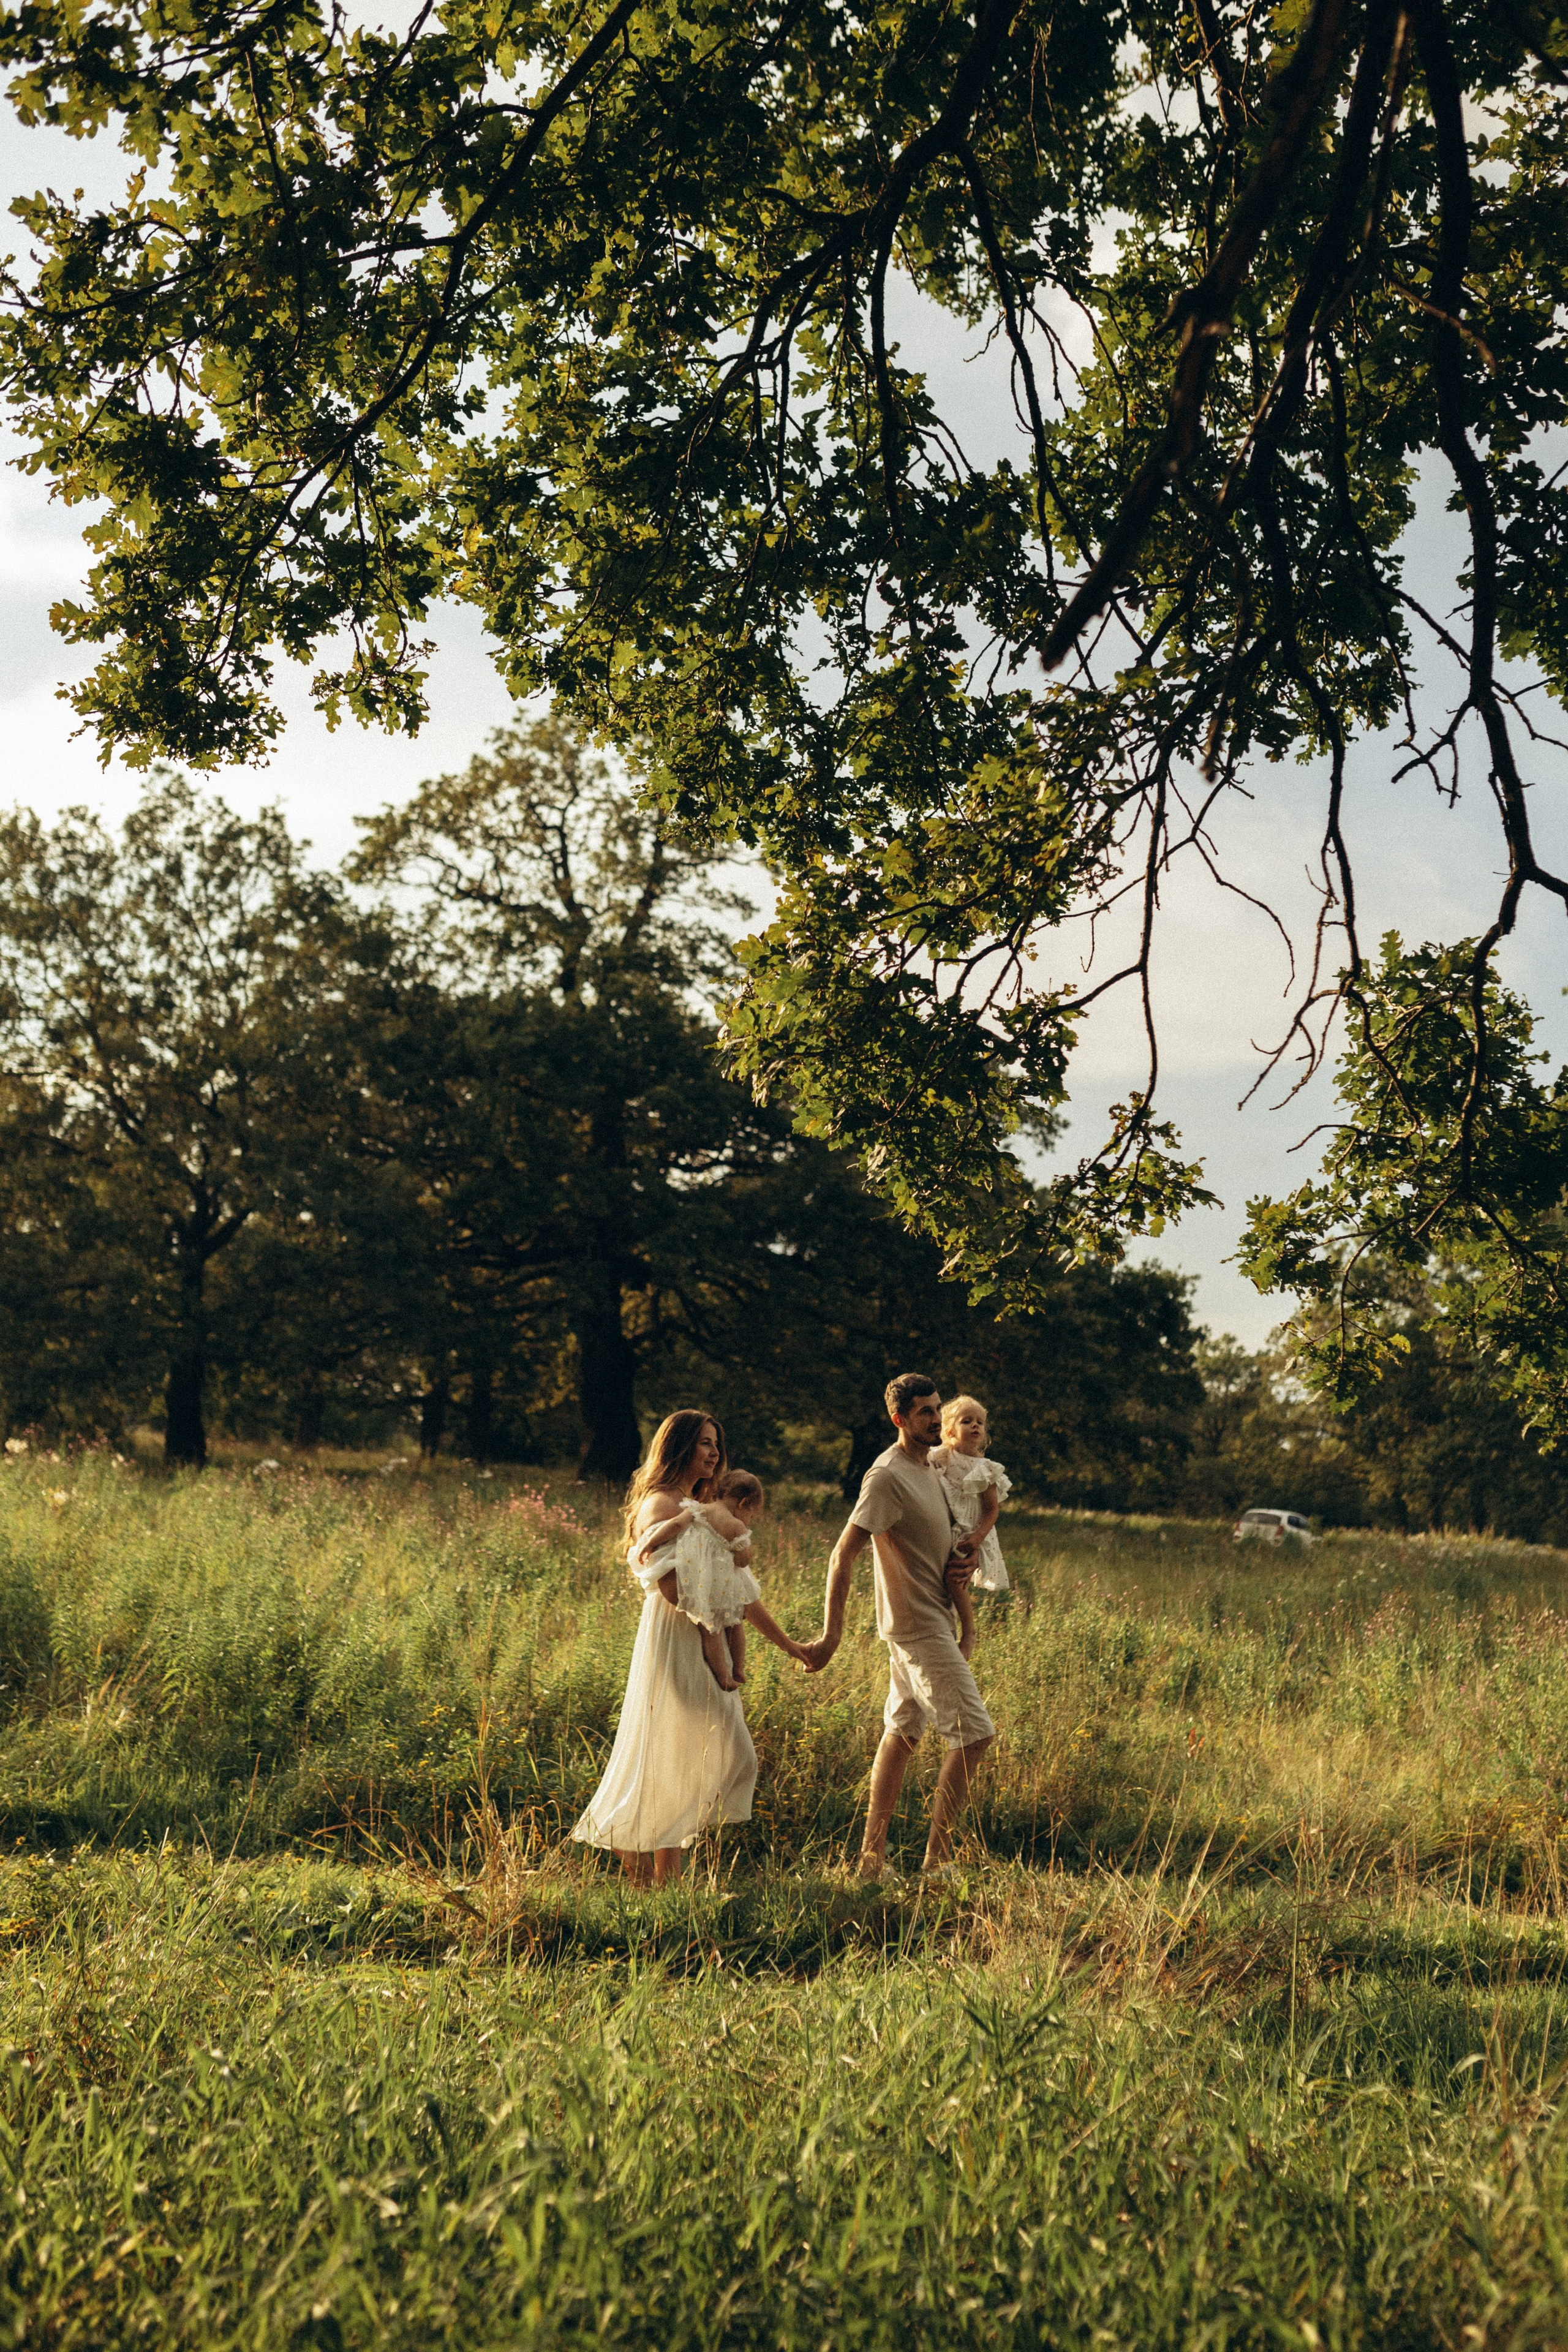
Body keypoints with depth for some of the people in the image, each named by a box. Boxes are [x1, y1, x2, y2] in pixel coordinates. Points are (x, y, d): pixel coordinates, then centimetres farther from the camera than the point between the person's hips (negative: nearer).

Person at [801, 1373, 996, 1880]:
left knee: (902, 1733, 13)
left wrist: (967, 1557, 0)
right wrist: (831, 1634, -25)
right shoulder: (888, 1477, -18)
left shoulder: (932, 1467, 11)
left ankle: (872, 1857, 20)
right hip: (917, 1625, -9)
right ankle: (937, 1861, 0)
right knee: (974, 1732, -8)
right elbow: (844, 1554, -21)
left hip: (935, 1619, 9)